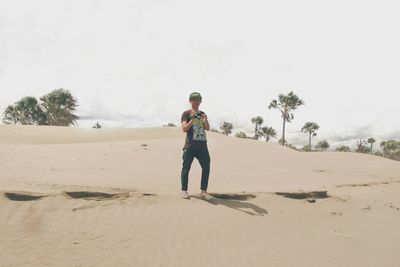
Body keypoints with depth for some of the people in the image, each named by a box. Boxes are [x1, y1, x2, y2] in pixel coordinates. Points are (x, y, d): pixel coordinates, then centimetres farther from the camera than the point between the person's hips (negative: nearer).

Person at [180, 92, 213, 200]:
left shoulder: (202, 114, 18)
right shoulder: (186, 113, 4)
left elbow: (208, 128, 7)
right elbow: (184, 129, -8)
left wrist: (205, 120, -12)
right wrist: (192, 119, -20)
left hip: (202, 145, 5)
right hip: (190, 145, -4)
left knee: (206, 167, 0)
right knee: (186, 168, -2)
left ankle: (203, 191, 7)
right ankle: (184, 191, 8)